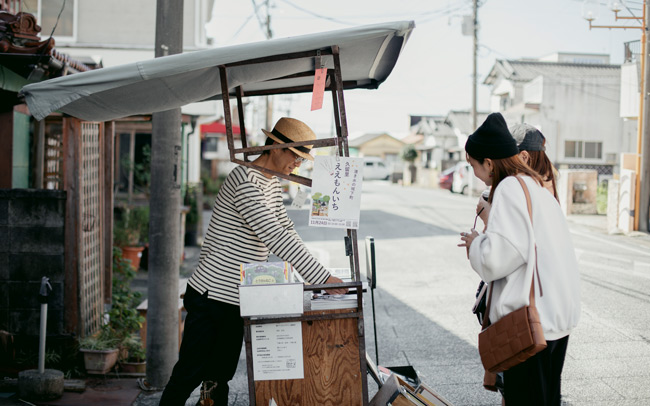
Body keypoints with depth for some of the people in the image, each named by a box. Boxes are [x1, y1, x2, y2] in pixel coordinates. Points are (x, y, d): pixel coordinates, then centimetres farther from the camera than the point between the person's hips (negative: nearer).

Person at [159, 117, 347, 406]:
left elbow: (286, 230, 17)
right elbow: (275, 237, -27)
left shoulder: (272, 184, 13)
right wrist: (322, 278, -27)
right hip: (210, 298, -9)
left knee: (219, 378, 12)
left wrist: (314, 275, 5)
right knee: (189, 376, -4)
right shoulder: (245, 181, -20)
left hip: (237, 302, 9)